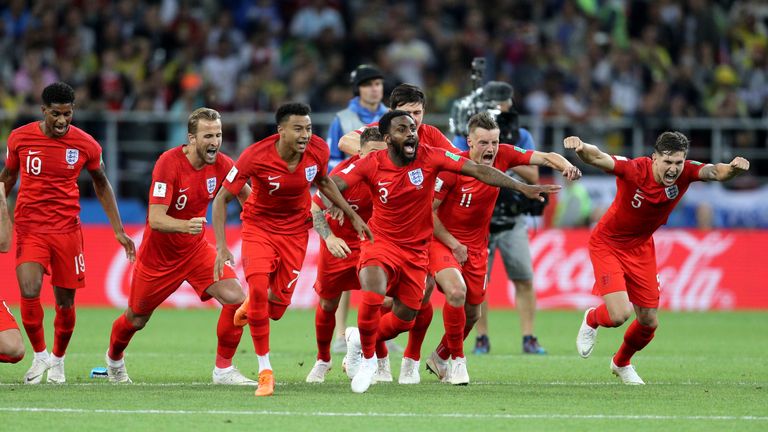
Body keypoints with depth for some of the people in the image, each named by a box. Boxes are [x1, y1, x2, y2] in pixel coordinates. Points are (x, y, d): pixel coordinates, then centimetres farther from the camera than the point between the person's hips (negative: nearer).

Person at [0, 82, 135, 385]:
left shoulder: (86, 145, -4)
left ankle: (58, 360, 30)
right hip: (29, 227, -1)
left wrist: (119, 230, 10)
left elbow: (101, 184, 12)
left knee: (65, 302, 4)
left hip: (67, 229, 1)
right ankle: (40, 356, 3)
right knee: (29, 292, -19)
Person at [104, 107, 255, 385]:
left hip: (196, 249, 4)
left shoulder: (222, 165, -12)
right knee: (136, 320, 13)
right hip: (158, 255, -4)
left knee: (235, 299, -18)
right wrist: (185, 225, -51)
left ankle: (223, 369, -4)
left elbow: (247, 197, 8)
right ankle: (114, 360, 47)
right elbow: (155, 219, -33)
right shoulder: (169, 164, -27)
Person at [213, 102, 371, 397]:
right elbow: (222, 199, -18)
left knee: (277, 308, 0)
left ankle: (252, 307, 41)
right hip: (259, 226, -3)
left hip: (295, 231, 3)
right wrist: (221, 247, -25)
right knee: (258, 288, -25)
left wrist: (352, 216, 9)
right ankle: (265, 371, -11)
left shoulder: (318, 150, -16)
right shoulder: (255, 156, -26)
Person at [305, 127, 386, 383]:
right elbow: (315, 208, -17)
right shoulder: (344, 173, -25)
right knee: (328, 305, 10)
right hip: (338, 244, -1)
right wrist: (329, 237, -32)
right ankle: (323, 360, 34)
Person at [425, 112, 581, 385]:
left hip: (476, 247, 5)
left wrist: (566, 166, -29)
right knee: (456, 291, -30)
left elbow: (545, 157, -7)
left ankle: (440, 358, 38)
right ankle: (456, 359, -12)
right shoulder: (453, 166, -21)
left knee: (472, 313, 12)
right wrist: (453, 244, -17)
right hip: (442, 240, -5)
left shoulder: (503, 155, -9)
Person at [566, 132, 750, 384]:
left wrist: (733, 169, -57)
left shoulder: (685, 172, -18)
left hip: (641, 248, 5)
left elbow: (715, 172, -33)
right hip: (607, 244, -5)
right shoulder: (635, 170, -30)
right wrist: (581, 148, -66)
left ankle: (621, 363, 41)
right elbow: (598, 158, -43)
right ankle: (591, 320, 20)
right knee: (619, 314, -19)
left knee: (649, 322, 8)